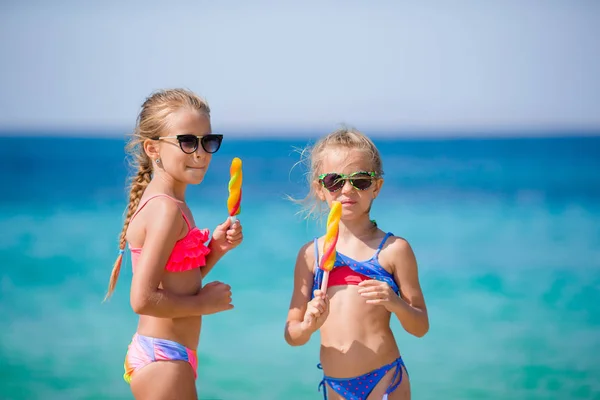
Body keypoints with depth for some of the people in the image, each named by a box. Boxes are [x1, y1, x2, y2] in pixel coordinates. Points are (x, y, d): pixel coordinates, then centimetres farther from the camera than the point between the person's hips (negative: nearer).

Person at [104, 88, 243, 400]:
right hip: (164, 361, -10)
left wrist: (215, 249, 3)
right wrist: (203, 303, -13)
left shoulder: (161, 203, 10)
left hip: (153, 353, 10)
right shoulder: (167, 209, -19)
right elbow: (143, 299, -26)